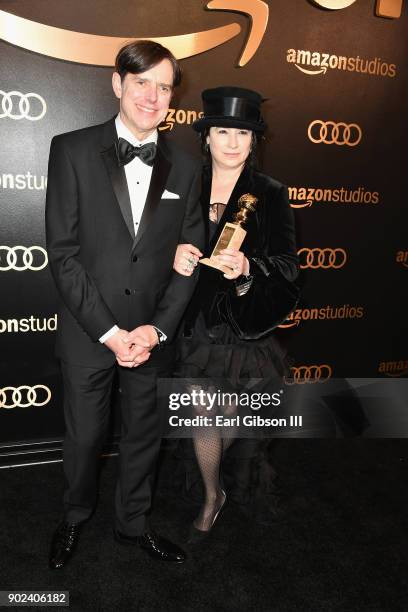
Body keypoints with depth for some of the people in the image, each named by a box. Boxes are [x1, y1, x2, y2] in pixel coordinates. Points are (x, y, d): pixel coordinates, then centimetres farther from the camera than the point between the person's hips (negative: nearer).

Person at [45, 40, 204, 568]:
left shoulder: (184, 167, 3)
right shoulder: (72, 150, -6)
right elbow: (62, 252, -11)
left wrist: (157, 328, -9)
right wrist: (109, 331, -14)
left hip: (153, 334, 3)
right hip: (88, 332, -2)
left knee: (144, 435, 17)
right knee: (84, 437, 15)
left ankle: (132, 523, 42)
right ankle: (75, 517, 45)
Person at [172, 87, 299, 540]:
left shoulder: (270, 195, -4)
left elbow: (286, 265, -10)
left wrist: (248, 268, -30)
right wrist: (174, 257, -20)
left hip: (246, 326, -1)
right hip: (196, 324, 2)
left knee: (230, 415, 12)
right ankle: (212, 496, 35)